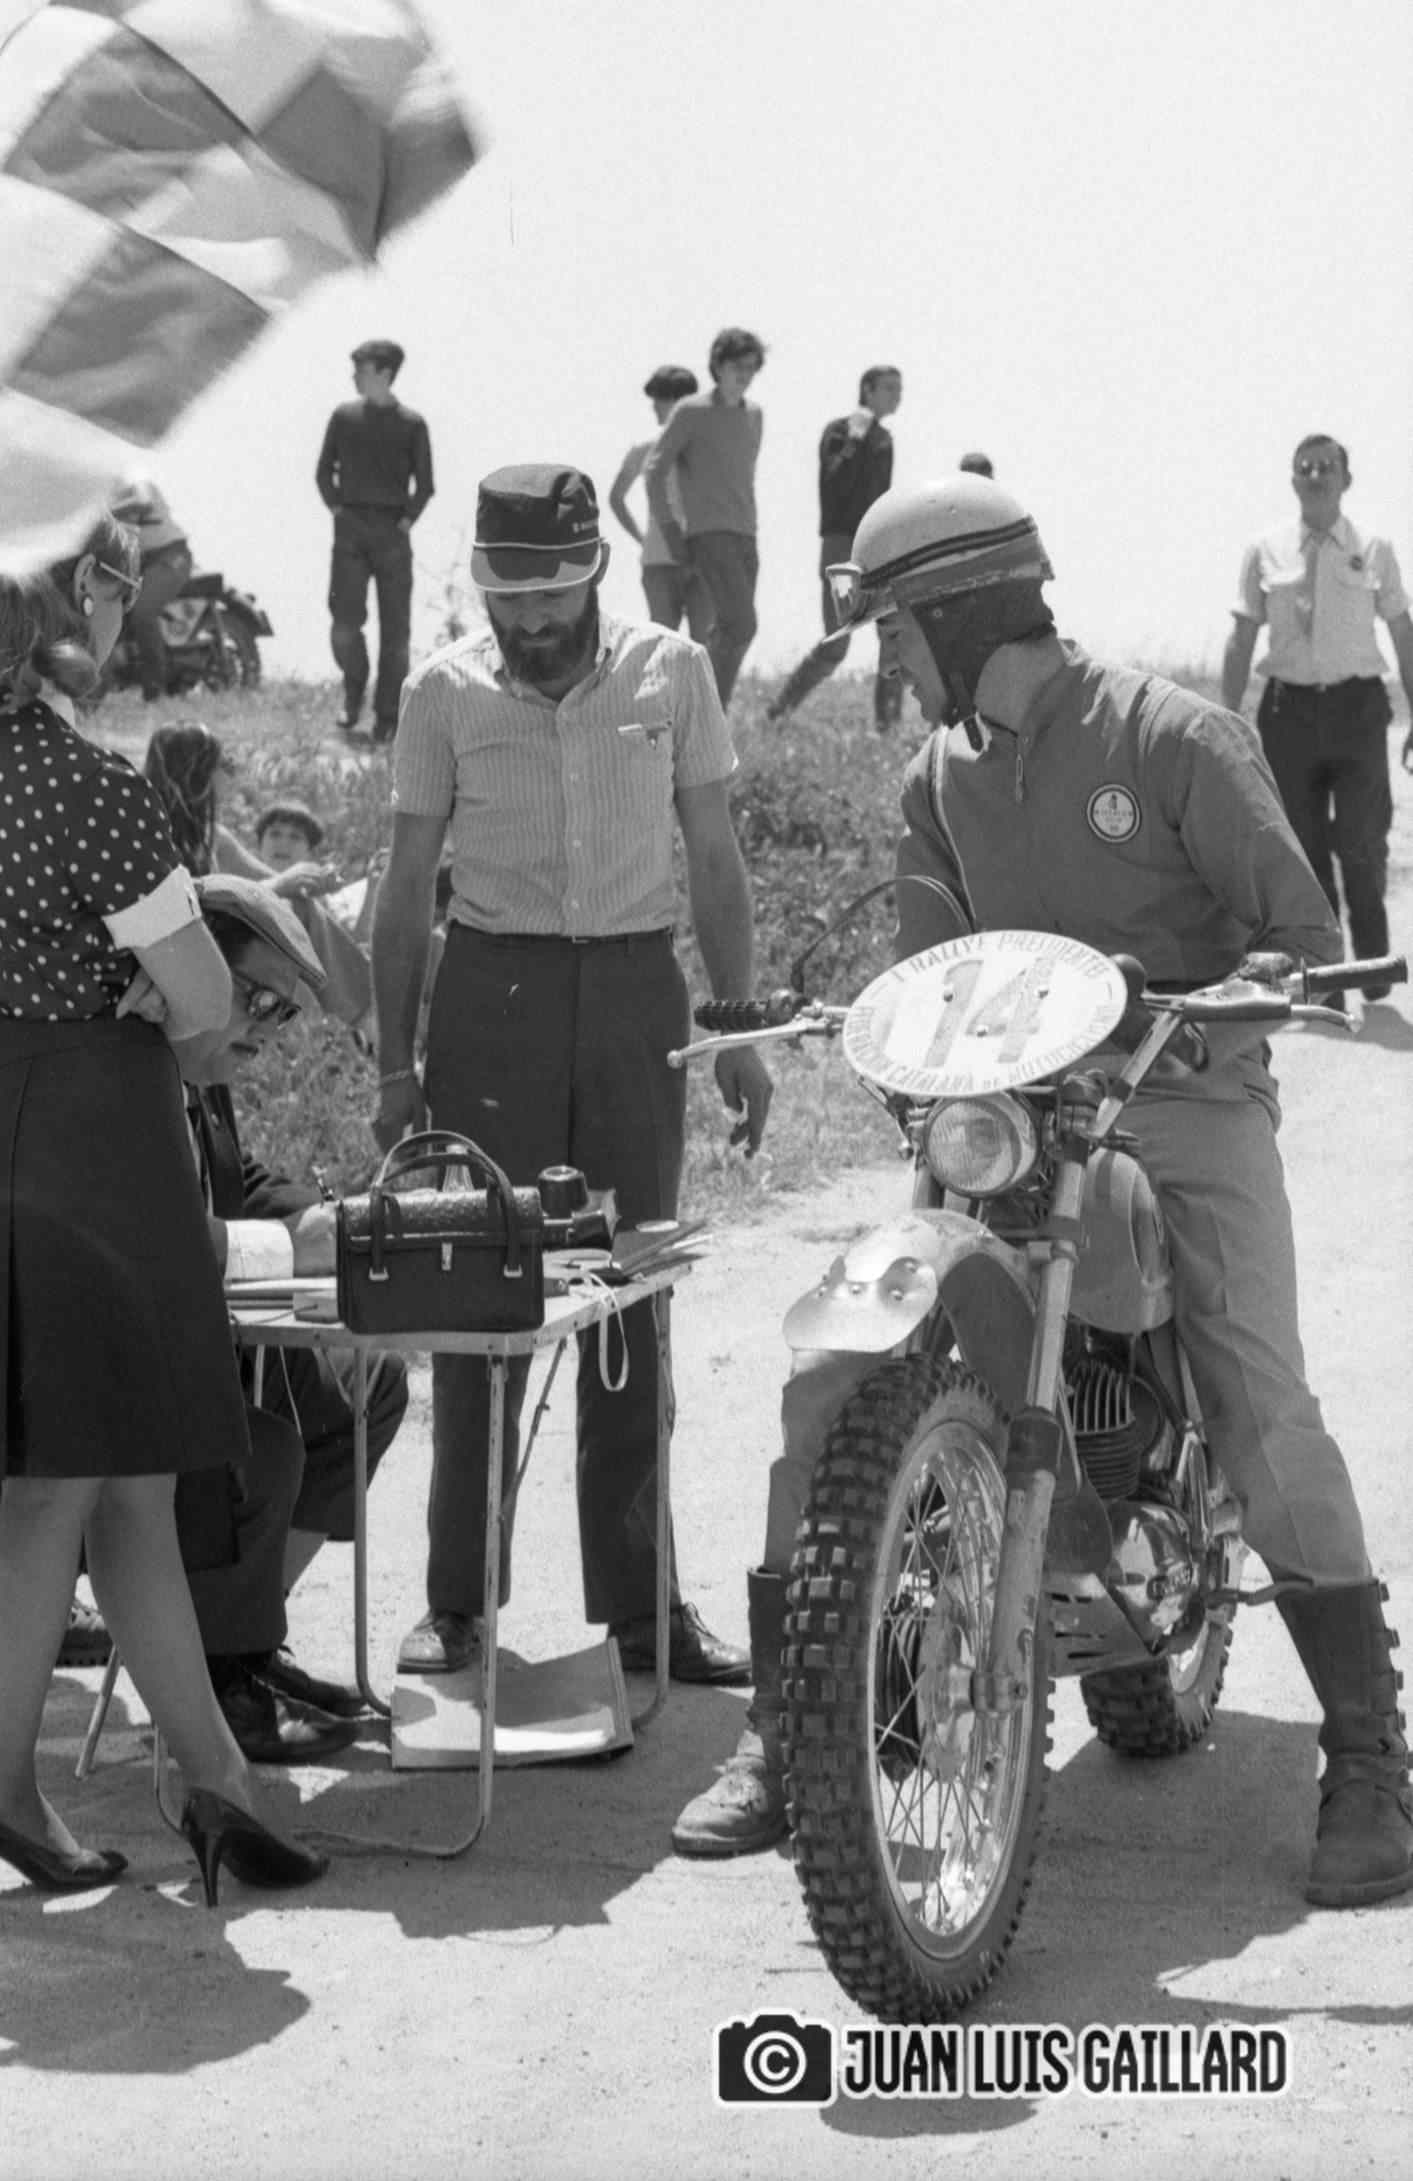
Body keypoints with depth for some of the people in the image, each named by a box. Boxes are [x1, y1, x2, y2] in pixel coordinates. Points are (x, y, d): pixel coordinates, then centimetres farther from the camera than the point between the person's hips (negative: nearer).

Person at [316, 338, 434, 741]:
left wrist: (407, 520, -5)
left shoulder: (411, 425, 1)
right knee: (345, 621, -9)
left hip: (392, 531, -1)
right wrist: (335, 507, 1)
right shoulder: (344, 417, 7)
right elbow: (324, 470, 13)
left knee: (395, 628, 0)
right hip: (350, 527, 1)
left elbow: (425, 485, 4)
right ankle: (353, 692, 16)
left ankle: (387, 717, 7)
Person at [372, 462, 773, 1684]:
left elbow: (715, 862, 8)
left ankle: (640, 1601, 11)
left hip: (636, 990, 1)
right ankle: (459, 1597, 6)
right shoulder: (447, 691, 1)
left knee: (632, 1300, 4)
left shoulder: (671, 674, 3)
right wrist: (395, 1065, 3)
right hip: (493, 990, -1)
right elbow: (409, 884, 6)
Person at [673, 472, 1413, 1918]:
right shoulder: (938, 779, 13)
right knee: (831, 1377, -8)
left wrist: (1181, 1011, -28)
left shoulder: (1173, 738, -6)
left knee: (1262, 1410, -22)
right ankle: (780, 1734, 1)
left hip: (1185, 1105, -5)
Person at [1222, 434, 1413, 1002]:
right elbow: (1241, 640, 7)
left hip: (1357, 705, -1)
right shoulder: (1265, 552, 5)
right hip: (1289, 709, 1)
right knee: (1302, 848, 6)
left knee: (1362, 845, -3)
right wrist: (1228, 721, 2)